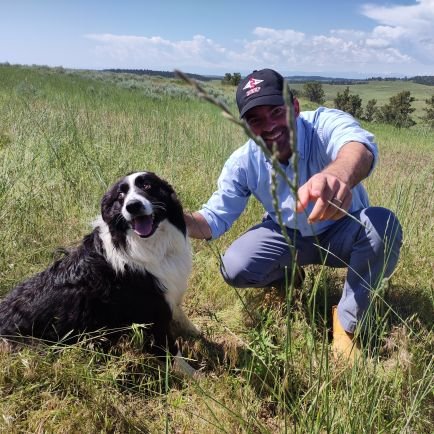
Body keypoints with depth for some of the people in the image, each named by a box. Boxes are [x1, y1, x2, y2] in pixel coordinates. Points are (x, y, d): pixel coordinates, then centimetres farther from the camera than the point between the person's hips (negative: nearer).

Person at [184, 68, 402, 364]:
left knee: (383, 225, -34)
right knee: (235, 269, -19)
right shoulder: (243, 163, -16)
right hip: (288, 237, 2)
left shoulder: (325, 124, -29)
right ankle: (289, 276, 17)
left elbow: (360, 144, -53)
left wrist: (338, 174, -79)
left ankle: (347, 320, -11)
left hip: (342, 232, -2)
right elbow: (216, 217, -10)